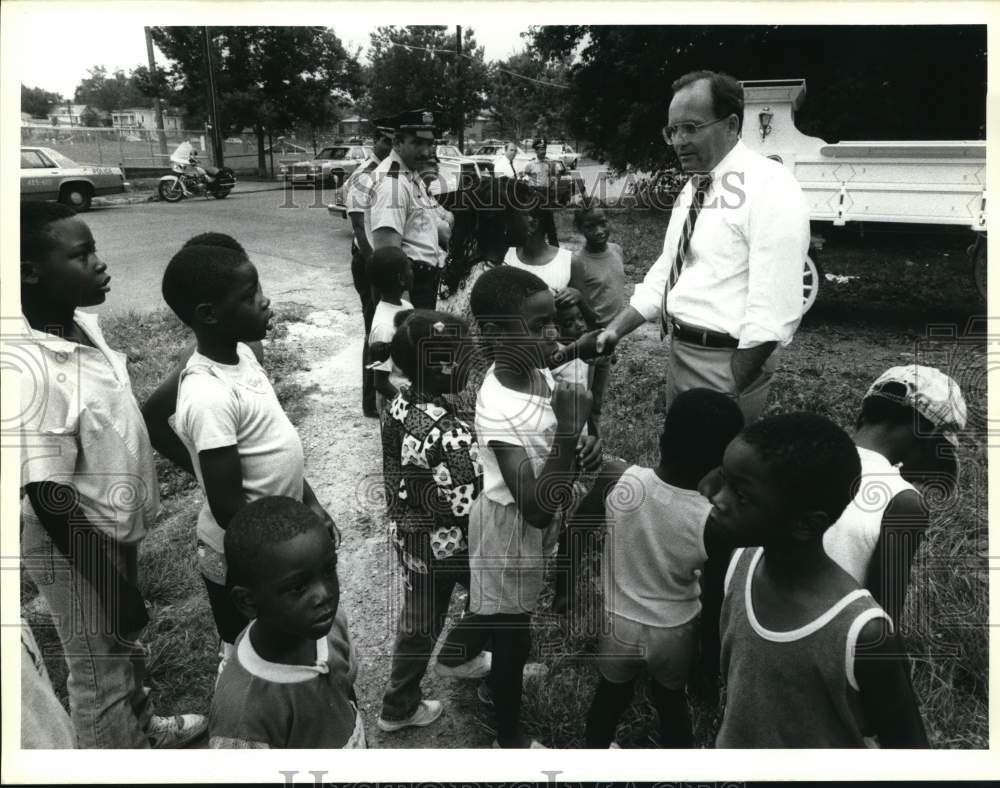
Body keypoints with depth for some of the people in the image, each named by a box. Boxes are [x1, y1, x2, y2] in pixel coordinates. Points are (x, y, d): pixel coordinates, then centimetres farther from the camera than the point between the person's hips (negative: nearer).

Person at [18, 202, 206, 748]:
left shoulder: (82, 322, -7)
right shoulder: (32, 372, -32)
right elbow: (49, 503, -27)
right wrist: (113, 586, -20)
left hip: (115, 528, 8)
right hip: (78, 549, -8)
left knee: (125, 649, 30)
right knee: (101, 673, 14)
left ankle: (142, 728, 54)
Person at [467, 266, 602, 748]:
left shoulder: (537, 372, -10)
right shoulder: (499, 411, -35)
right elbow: (536, 508, -36)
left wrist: (585, 447, -14)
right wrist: (569, 432, -39)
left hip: (530, 527, 8)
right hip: (512, 532, -8)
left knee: (509, 627, 32)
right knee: (513, 636, 14)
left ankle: (500, 682, 60)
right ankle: (510, 739, 38)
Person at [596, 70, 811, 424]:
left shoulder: (770, 187, -17)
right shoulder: (691, 189, 10)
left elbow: (774, 310, -23)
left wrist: (733, 394, -21)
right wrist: (615, 330, 2)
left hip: (727, 362, -8)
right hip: (680, 352, 8)